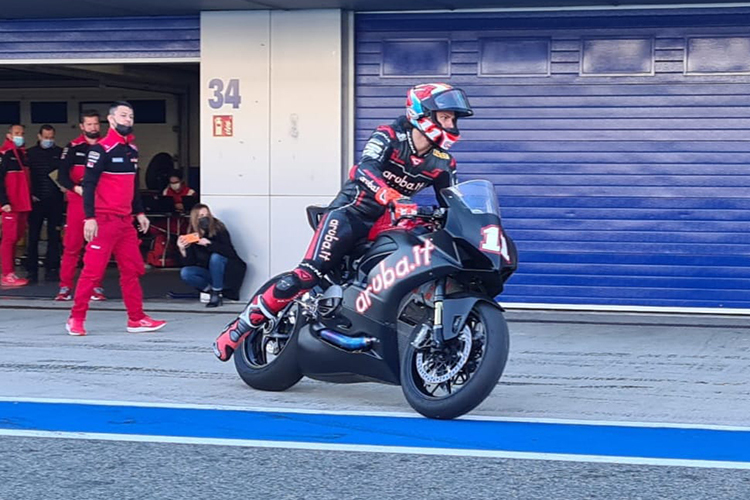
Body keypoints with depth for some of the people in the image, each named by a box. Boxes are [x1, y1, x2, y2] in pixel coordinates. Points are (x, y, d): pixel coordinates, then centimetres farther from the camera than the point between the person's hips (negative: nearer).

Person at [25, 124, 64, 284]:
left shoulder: (60, 153, 8)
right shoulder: (30, 153, 6)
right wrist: (30, 194, -4)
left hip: (55, 201, 1)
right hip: (36, 201, -1)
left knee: (54, 237, 3)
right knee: (33, 236, -1)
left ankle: (52, 269, 9)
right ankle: (31, 271, 3)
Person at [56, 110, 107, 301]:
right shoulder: (73, 147, 2)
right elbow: (62, 176, -3)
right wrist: (76, 188, -20)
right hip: (77, 201, -1)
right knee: (72, 245, -3)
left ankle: (96, 287, 8)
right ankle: (65, 287, 1)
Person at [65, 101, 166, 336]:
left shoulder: (132, 150, 14)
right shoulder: (101, 149, -10)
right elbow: (88, 184, -13)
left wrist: (139, 213, 20)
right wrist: (89, 218, -18)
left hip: (126, 220, 8)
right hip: (104, 220, -8)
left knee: (132, 270, 7)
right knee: (93, 270, -6)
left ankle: (137, 319, 13)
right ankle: (76, 319, 3)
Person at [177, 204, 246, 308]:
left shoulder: (218, 230, -14)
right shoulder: (192, 237, -4)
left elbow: (229, 251, -27)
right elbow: (190, 263, -7)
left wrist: (209, 243, -35)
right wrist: (183, 249, -24)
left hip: (227, 273, -4)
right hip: (208, 273, 4)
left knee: (215, 257, -33)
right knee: (185, 273, -19)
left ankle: (216, 294, -20)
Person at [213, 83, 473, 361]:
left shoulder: (442, 162, 3)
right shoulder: (389, 137, -13)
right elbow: (365, 171, -30)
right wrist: (392, 198, -47)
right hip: (351, 212, -7)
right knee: (309, 274, -18)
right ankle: (243, 324, -12)